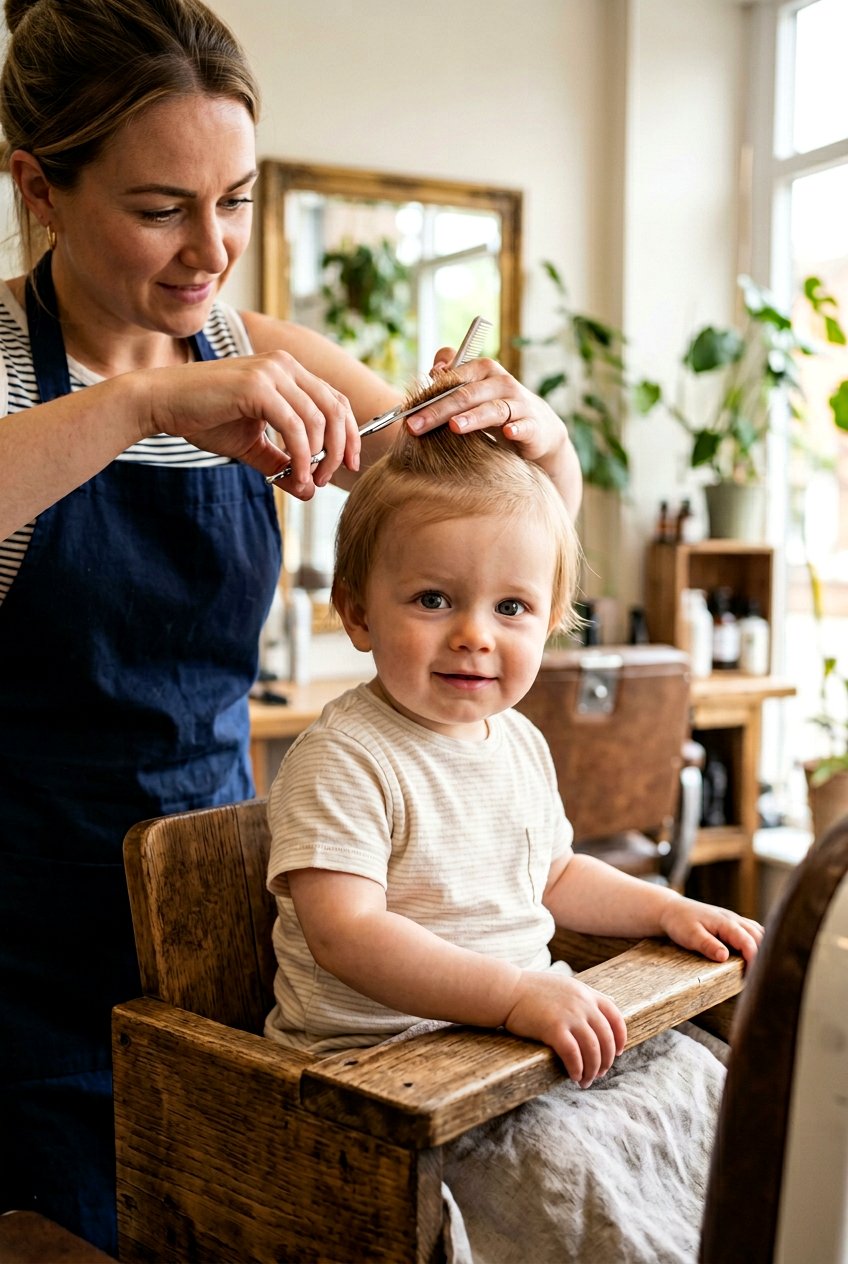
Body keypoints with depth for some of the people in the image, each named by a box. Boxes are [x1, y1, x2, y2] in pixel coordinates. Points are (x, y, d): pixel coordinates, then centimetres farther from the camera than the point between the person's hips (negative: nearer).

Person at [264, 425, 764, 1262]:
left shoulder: (519, 743, 8)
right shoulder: (340, 762, -18)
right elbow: (345, 934, -28)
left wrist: (665, 909, 10)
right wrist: (515, 993, -35)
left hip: (533, 1030, 8)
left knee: (698, 1084, 4)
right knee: (562, 1161, -25)